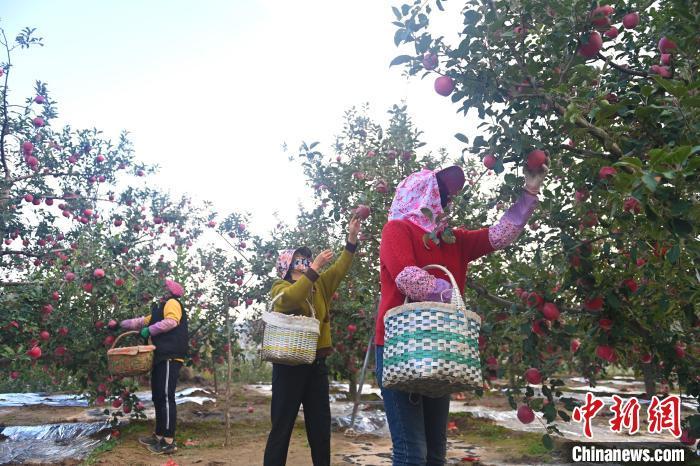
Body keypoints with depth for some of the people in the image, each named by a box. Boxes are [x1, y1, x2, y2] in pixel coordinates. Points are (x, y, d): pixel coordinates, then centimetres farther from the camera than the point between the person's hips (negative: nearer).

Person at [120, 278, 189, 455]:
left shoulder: (172, 303, -2)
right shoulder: (160, 308, 28)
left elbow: (171, 322, -20)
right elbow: (142, 321, 36)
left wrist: (150, 330, -12)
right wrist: (121, 324, 36)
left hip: (170, 358, -10)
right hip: (161, 357, 10)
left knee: (166, 397, -12)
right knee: (158, 397, 11)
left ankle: (169, 442, -11)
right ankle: (159, 435, 18)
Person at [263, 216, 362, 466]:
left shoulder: (320, 285, 14)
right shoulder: (280, 288, -3)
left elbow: (340, 268, 4)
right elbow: (292, 298, -25)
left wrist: (352, 237, -7)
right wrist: (315, 266, -30)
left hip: (316, 362, 6)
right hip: (290, 362, -6)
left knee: (321, 423, 10)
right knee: (283, 424, 0)